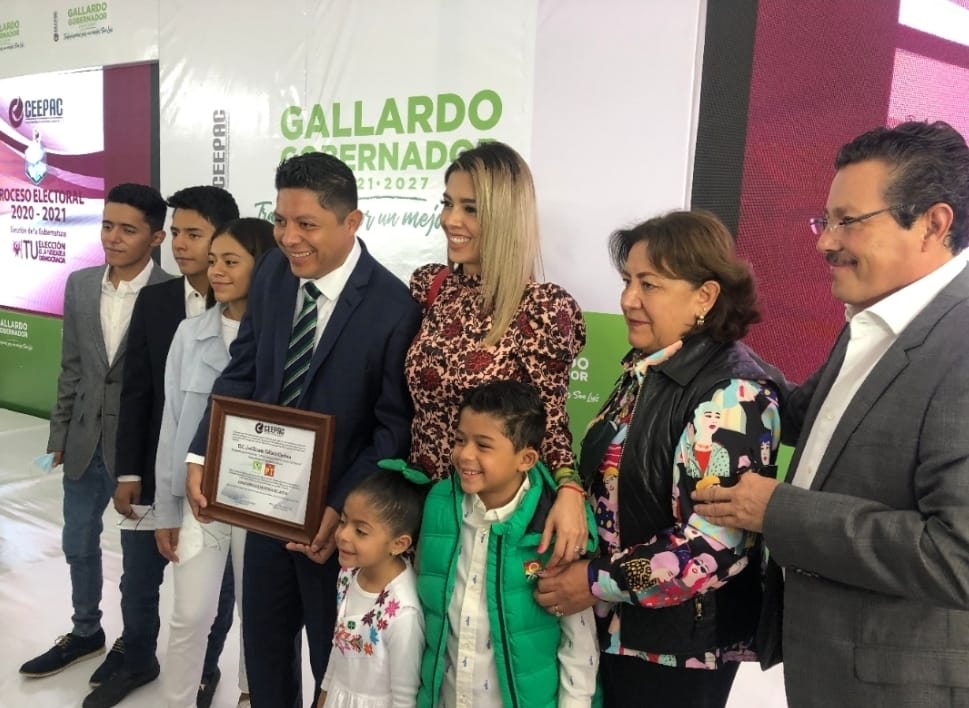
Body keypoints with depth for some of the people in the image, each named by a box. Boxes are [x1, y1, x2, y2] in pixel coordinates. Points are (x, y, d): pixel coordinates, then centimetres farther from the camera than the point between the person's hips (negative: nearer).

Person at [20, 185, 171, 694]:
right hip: (85, 441, 6)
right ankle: (86, 633, 45)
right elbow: (71, 367, 9)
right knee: (78, 543, 21)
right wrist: (60, 434, 11)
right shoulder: (80, 285, 2)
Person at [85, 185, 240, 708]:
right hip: (156, 470, 3)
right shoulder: (153, 301, 0)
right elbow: (135, 390, 3)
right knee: (138, 580, 19)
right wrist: (128, 471, 2)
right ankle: (134, 655, 47)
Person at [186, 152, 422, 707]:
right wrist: (202, 456, -6)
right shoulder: (273, 273, -4)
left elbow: (395, 428, -17)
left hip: (338, 516, -5)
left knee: (336, 661, 17)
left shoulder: (394, 307, -21)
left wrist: (341, 509, -22)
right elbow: (241, 374, 4)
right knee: (263, 643, 24)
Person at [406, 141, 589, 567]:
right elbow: (413, 403, 6)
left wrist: (569, 489, -30)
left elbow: (551, 420, -13)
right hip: (421, 491, 5)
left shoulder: (542, 307, -18)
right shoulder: (428, 284, -1)